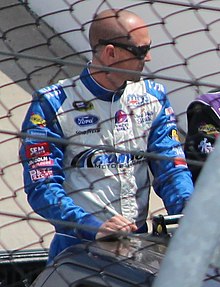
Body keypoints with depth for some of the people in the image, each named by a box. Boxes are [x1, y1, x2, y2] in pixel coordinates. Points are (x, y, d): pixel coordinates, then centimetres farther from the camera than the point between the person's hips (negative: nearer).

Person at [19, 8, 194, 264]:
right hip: (78, 248, -4)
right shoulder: (51, 105, -2)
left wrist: (189, 211, -13)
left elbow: (170, 166, 9)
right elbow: (42, 187, -7)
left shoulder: (153, 96, 13)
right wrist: (94, 227, -22)